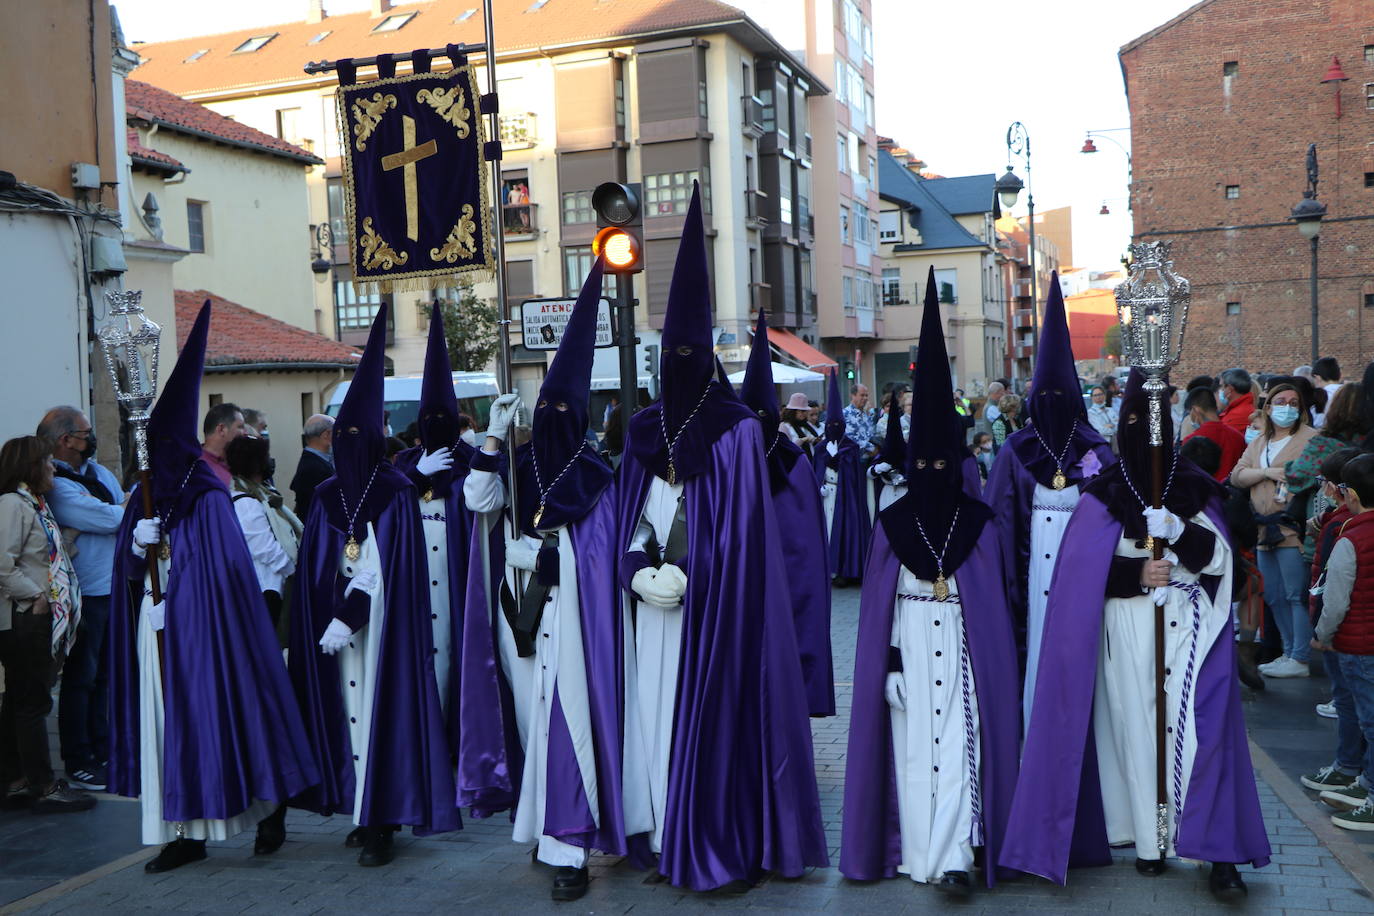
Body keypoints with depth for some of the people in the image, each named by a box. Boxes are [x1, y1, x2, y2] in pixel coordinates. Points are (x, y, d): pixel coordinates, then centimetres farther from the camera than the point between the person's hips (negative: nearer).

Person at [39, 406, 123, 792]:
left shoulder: (98, 471, 11)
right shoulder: (58, 487, -17)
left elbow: (129, 515, 9)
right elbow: (112, 518, -21)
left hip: (116, 587, 8)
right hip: (86, 596, -8)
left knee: (105, 675, 16)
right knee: (81, 679, 2)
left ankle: (103, 751, 28)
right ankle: (78, 763, 12)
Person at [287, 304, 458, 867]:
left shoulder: (397, 493, -5)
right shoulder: (327, 496, 10)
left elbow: (386, 567, -12)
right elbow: (312, 570, 8)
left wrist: (348, 619, -18)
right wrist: (326, 621, -5)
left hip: (382, 627, -5)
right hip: (334, 624, 5)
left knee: (380, 708, -6)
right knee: (347, 708, 6)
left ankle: (381, 824, -1)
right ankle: (364, 813, 16)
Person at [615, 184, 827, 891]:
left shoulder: (736, 428, -5)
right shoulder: (645, 429, 10)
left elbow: (739, 524, -10)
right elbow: (630, 514, 10)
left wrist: (686, 579, -14)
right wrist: (641, 571, -6)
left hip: (715, 605, -5)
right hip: (656, 603, 5)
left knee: (713, 713, -1)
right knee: (658, 712, 7)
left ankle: (727, 850, 11)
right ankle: (672, 844, 19)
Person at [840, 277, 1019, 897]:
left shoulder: (979, 522, 2)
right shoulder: (891, 524, 3)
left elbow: (994, 600, 4)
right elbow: (877, 602, 3)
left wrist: (993, 659, 0)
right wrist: (886, 660, -4)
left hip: (963, 642, -1)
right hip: (907, 644, 1)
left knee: (959, 740, -8)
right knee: (912, 743, 4)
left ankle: (953, 857, -8)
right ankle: (920, 853, 12)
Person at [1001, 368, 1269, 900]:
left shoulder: (1195, 489, 8)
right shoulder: (1103, 496, 4)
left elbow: (1220, 558, 0)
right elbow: (1083, 568, 1)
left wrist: (1178, 529, -15)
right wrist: (1136, 572, -11)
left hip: (1188, 624, 0)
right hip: (1128, 629, 0)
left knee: (1200, 726, -9)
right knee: (1136, 726, 0)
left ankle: (1220, 853, -7)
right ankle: (1147, 840, 12)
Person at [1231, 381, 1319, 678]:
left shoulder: (1311, 438, -2)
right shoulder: (1258, 444, 19)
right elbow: (1237, 476, 9)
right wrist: (1267, 472, -7)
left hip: (1293, 528, -7)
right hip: (1265, 529, 7)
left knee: (1297, 595, -6)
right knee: (1273, 596, 12)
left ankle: (1300, 659, -1)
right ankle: (1289, 652, 23)